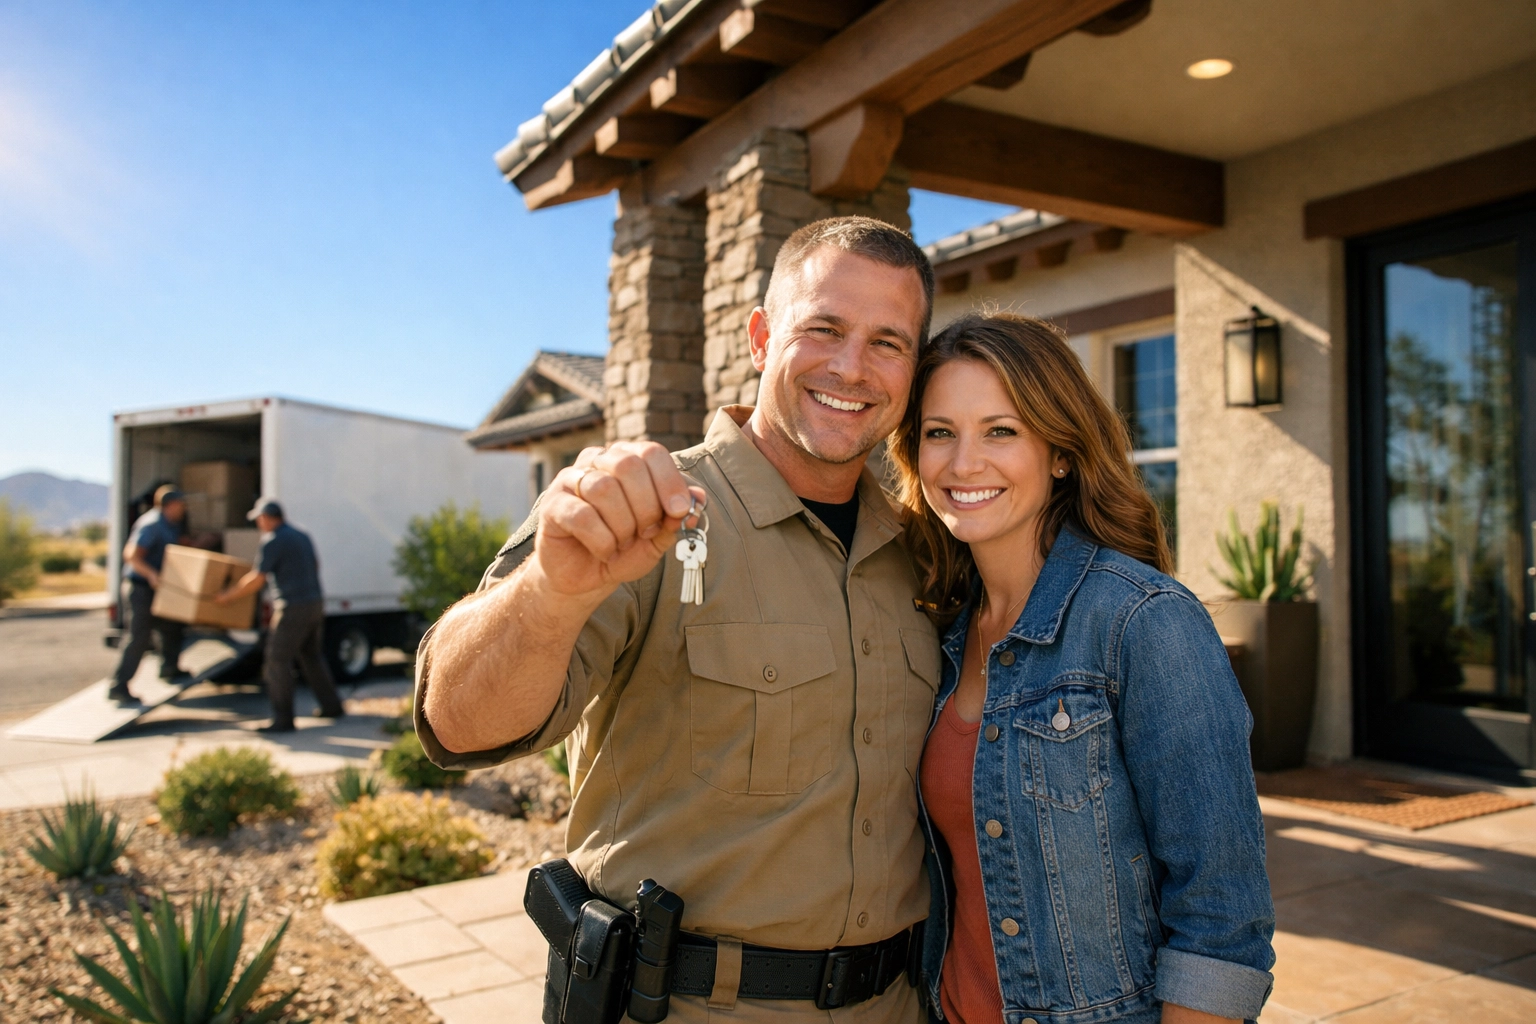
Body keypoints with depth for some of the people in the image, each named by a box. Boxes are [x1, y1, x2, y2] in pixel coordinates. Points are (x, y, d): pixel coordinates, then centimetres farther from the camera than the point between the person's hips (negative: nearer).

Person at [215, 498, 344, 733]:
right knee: (311, 655, 21)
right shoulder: (302, 536, 15)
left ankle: (283, 718, -3)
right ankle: (331, 706, 26)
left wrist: (228, 595, -2)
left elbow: (256, 580, -14)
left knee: (278, 660, -3)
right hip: (316, 603, 9)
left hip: (292, 608, -9)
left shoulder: (272, 541, -11)